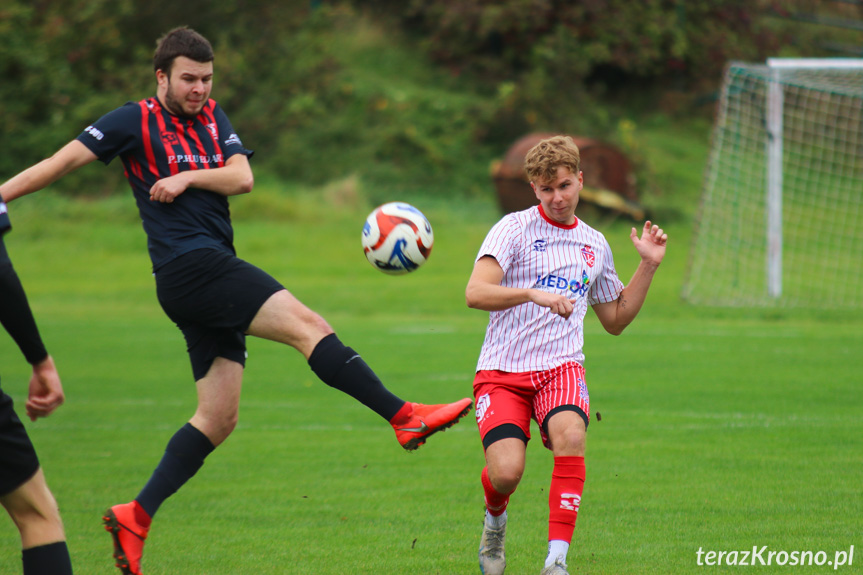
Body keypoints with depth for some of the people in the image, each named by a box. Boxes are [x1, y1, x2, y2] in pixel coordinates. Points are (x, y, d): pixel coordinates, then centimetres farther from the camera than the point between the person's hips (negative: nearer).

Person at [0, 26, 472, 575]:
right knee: (307, 325, -20)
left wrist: (190, 177, -7)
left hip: (215, 273, 8)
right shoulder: (135, 121, 1)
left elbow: (243, 178, 6)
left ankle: (136, 518, 7)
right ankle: (406, 416, -26)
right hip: (188, 267, -8)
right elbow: (64, 160, 0)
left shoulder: (212, 117, 19)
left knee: (219, 416, 5)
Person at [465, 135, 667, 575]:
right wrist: (534, 294, -27)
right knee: (506, 472, -20)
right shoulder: (515, 229, 1)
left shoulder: (594, 244, 17)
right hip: (502, 369, -3)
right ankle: (495, 521, 19)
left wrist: (649, 265, 18)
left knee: (571, 437, -31)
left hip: (560, 367, 3)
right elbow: (475, 293, -14)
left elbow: (615, 320, 28)